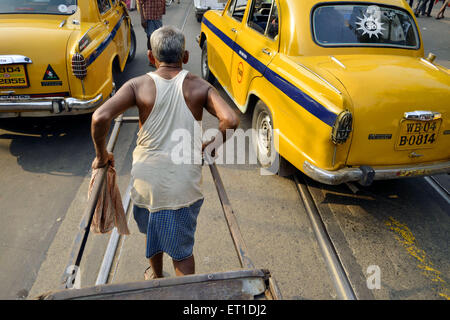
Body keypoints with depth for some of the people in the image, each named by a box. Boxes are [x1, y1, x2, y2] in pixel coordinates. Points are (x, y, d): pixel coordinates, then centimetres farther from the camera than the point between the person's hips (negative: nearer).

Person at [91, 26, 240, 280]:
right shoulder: (199, 87, -6)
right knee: (182, 248, 16)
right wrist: (209, 146, 0)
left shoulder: (138, 85, -8)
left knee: (152, 231, 30)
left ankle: (156, 276, 55)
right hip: (185, 183, -1)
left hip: (148, 179, 2)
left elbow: (100, 117, -20)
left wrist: (101, 155, -4)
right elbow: (231, 120, -17)